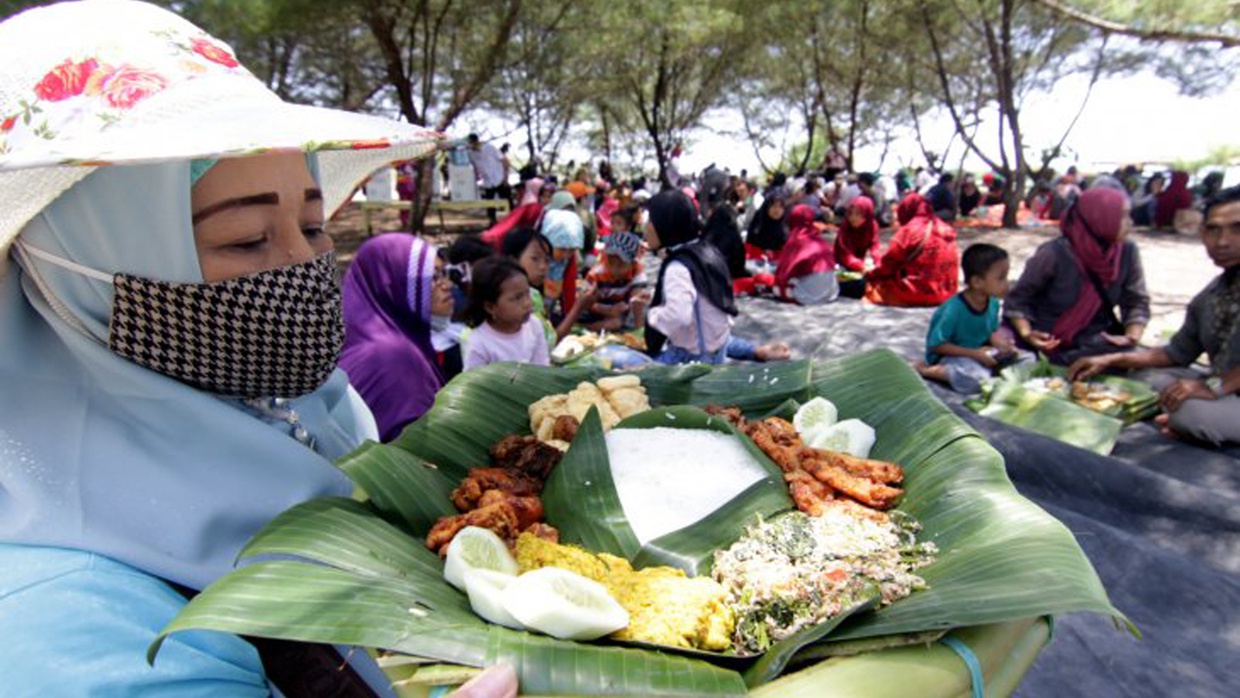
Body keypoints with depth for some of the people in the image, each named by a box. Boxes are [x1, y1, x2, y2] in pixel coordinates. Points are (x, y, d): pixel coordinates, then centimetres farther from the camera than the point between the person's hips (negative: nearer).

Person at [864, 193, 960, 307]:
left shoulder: (909, 230, -8)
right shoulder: (946, 230, 13)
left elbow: (888, 263, -3)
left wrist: (870, 275, 15)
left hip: (919, 293, -7)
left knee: (873, 285, 3)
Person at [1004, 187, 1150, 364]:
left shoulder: (1127, 251, -4)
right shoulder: (1053, 254, -17)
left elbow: (1137, 301, 6)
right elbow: (1017, 299, -9)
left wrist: (1132, 337, -14)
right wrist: (1026, 334, -26)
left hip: (1100, 343, 4)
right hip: (1050, 345, -4)